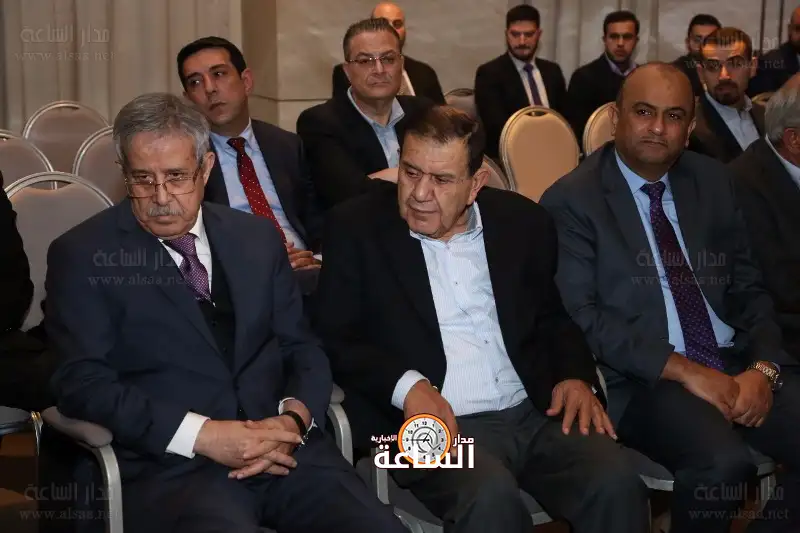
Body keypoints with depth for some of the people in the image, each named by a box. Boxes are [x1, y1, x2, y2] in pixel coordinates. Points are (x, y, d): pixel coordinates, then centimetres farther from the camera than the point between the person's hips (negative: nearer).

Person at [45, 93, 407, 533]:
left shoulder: (257, 237, 15)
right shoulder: (82, 255, 3)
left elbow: (302, 348, 15)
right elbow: (82, 381, -6)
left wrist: (294, 418, -7)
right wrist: (201, 435, -16)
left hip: (280, 445, 4)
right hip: (169, 463, -4)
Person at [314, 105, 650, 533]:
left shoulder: (522, 221, 11)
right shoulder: (357, 227, 2)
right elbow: (334, 338, -2)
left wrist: (576, 376, 0)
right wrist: (405, 385, -18)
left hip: (535, 414, 4)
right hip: (437, 423, -3)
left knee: (616, 482, -22)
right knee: (490, 496, -34)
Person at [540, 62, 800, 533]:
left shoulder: (714, 182, 14)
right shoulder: (571, 200, -2)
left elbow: (749, 288, 14)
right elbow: (581, 314, -10)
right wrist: (684, 370, -16)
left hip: (738, 362, 6)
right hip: (645, 377, -5)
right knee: (724, 463, -31)